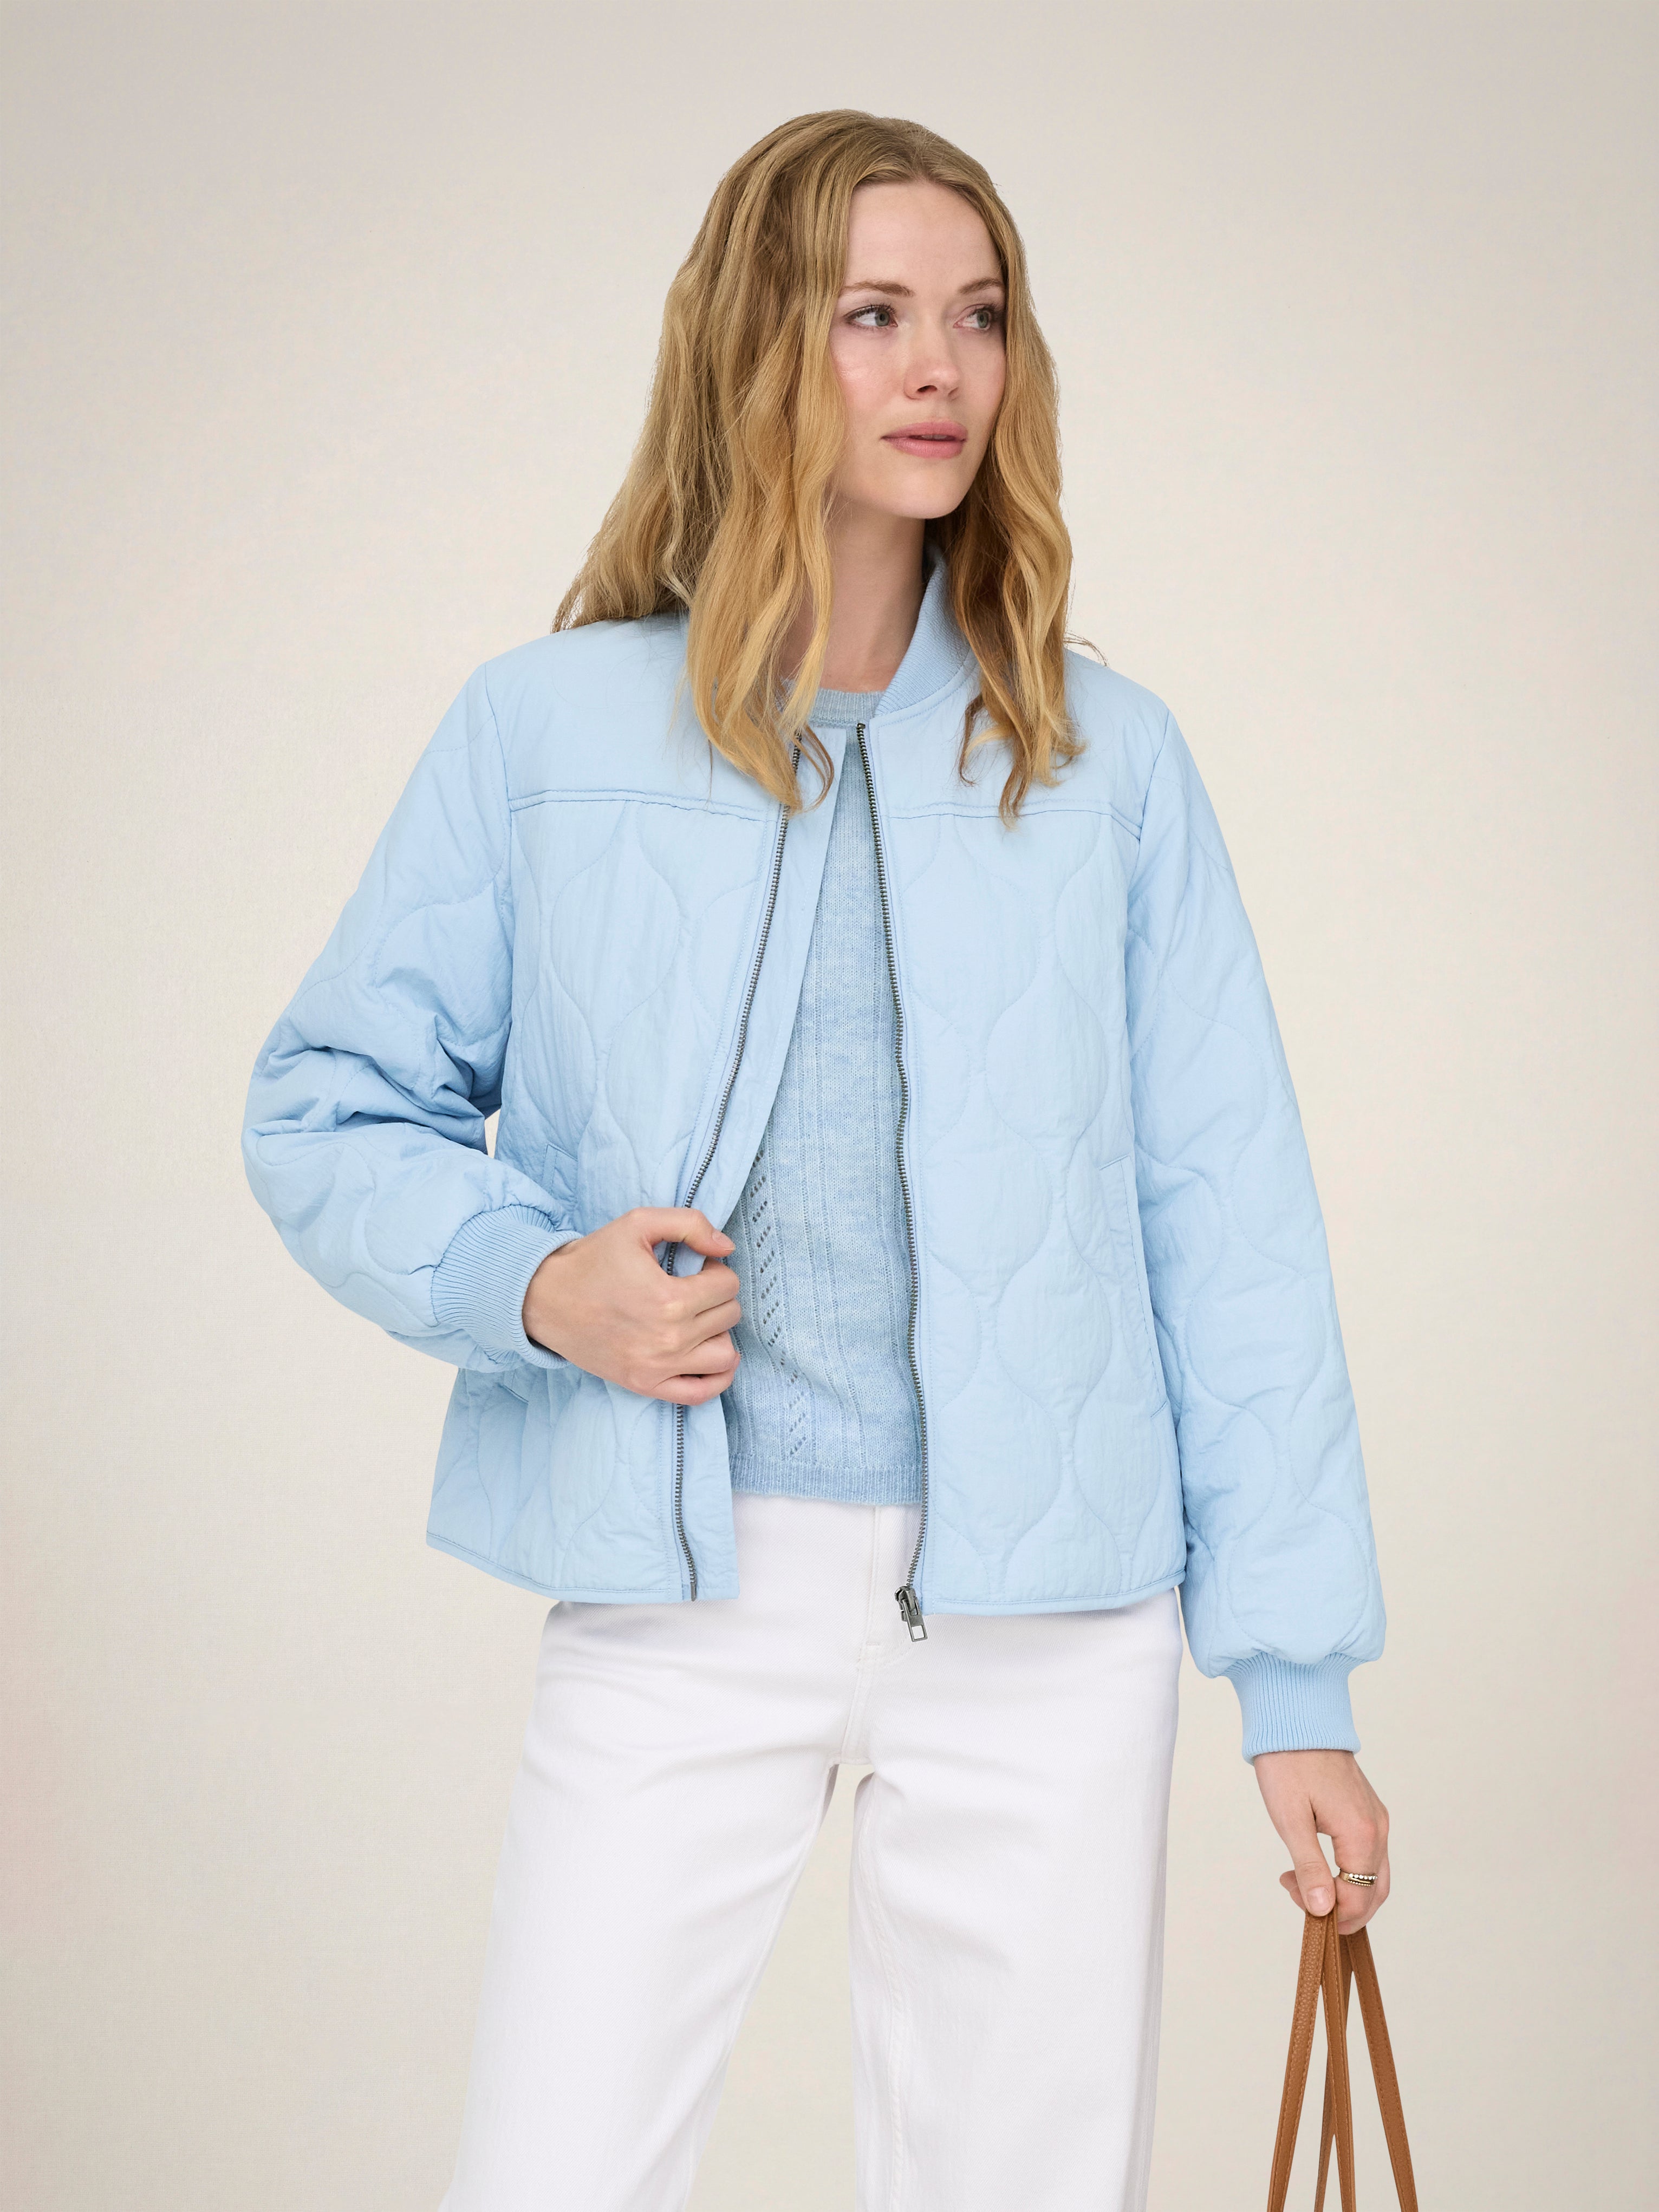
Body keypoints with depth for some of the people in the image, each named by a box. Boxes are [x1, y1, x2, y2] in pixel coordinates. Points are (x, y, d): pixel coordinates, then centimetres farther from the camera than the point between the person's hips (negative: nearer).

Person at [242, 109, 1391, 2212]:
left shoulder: (1106, 759, 5)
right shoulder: (545, 731, 2)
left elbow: (1225, 1223, 4)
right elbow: (327, 1106, 7)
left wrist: (1297, 1682, 1)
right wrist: (531, 1283, -13)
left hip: (1049, 1625, 1)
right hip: (679, 1596, -1)